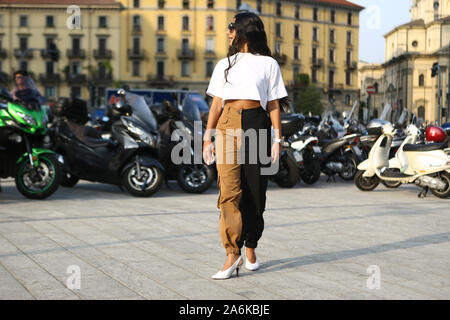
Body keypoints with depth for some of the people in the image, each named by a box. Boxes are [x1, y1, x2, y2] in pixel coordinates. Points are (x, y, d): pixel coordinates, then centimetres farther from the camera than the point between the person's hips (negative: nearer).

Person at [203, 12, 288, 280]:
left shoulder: (268, 64, 11)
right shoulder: (225, 64, 19)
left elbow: (274, 106, 6)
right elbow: (216, 105, 14)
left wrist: (278, 140, -2)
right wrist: (208, 139, 5)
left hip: (257, 125, -1)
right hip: (228, 126, 2)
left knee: (254, 191, 2)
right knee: (229, 190, -11)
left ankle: (251, 249, 17)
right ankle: (233, 254, -13)